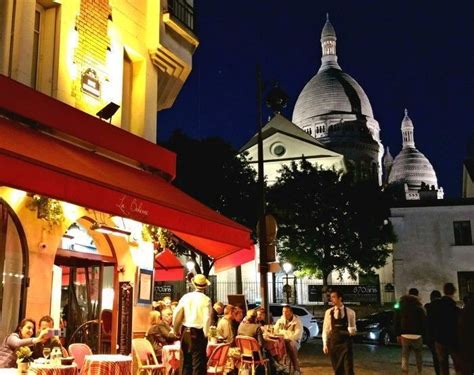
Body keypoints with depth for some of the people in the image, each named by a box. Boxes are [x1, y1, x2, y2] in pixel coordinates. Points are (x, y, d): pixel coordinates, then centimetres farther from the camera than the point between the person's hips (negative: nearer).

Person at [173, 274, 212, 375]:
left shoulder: (185, 297, 2)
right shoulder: (206, 299, -10)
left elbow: (177, 314, 2)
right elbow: (207, 318, -15)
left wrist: (176, 330, 13)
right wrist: (205, 334, -5)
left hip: (185, 332, 4)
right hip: (198, 333, -4)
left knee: (186, 361, 17)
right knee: (198, 363, 2)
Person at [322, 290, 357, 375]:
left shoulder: (350, 312, -3)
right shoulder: (328, 312, 2)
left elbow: (353, 328, 6)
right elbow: (325, 330, 6)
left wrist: (352, 331, -17)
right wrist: (325, 344, 3)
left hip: (346, 342, -2)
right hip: (333, 342, 2)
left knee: (348, 368, -4)